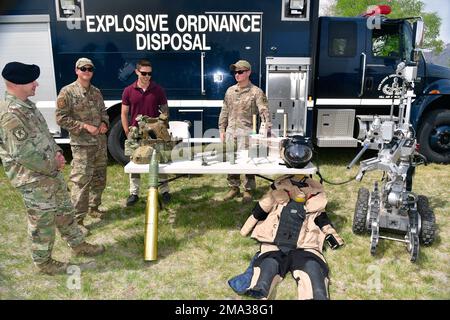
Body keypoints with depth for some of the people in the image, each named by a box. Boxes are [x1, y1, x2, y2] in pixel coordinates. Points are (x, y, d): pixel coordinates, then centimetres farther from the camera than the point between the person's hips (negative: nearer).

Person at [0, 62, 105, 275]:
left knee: (64, 211, 20)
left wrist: (57, 153, 2)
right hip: (33, 179, -9)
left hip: (51, 172, 9)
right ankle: (43, 261, 26)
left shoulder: (27, 105, 8)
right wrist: (53, 166, -15)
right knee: (42, 221, 7)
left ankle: (78, 245, 37)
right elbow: (23, 154, -26)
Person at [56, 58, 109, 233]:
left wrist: (104, 123, 0)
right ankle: (77, 220, 3)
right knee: (81, 181, -7)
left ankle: (93, 208, 34)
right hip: (81, 145, -7)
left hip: (100, 142, 7)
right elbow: (61, 118, -11)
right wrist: (85, 126, -18)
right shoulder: (67, 92, -8)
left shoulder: (96, 92, 12)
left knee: (99, 178, 16)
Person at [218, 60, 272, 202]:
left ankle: (248, 190, 14)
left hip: (246, 132, -5)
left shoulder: (256, 92, -5)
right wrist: (222, 130, 10)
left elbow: (264, 112, -14)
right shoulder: (230, 91, 12)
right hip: (230, 131, 5)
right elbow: (224, 112, 15)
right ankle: (234, 188, 24)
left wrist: (267, 131, -25)